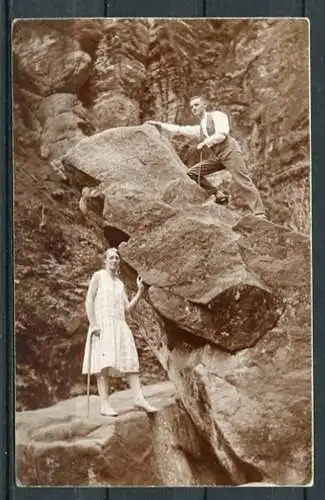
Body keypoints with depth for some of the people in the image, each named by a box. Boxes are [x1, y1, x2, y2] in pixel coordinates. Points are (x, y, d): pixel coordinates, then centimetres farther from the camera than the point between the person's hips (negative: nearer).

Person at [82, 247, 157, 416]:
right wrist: (93, 324, -15)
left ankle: (139, 399, -1)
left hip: (120, 327, 6)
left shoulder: (120, 284, 21)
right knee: (104, 364, -13)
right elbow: (89, 300, -4)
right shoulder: (98, 276, 4)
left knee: (131, 361, -2)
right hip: (102, 326, -6)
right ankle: (104, 405, -15)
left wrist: (140, 292, 3)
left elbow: (128, 308, 15)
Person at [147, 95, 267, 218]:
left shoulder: (216, 115, 2)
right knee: (194, 172, 1)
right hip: (217, 156, 8)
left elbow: (221, 135, -13)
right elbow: (179, 129, 27)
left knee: (243, 182, -16)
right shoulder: (199, 128, 23)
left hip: (230, 151, -8)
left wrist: (204, 143, -7)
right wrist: (159, 124, 25)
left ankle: (260, 214, -18)